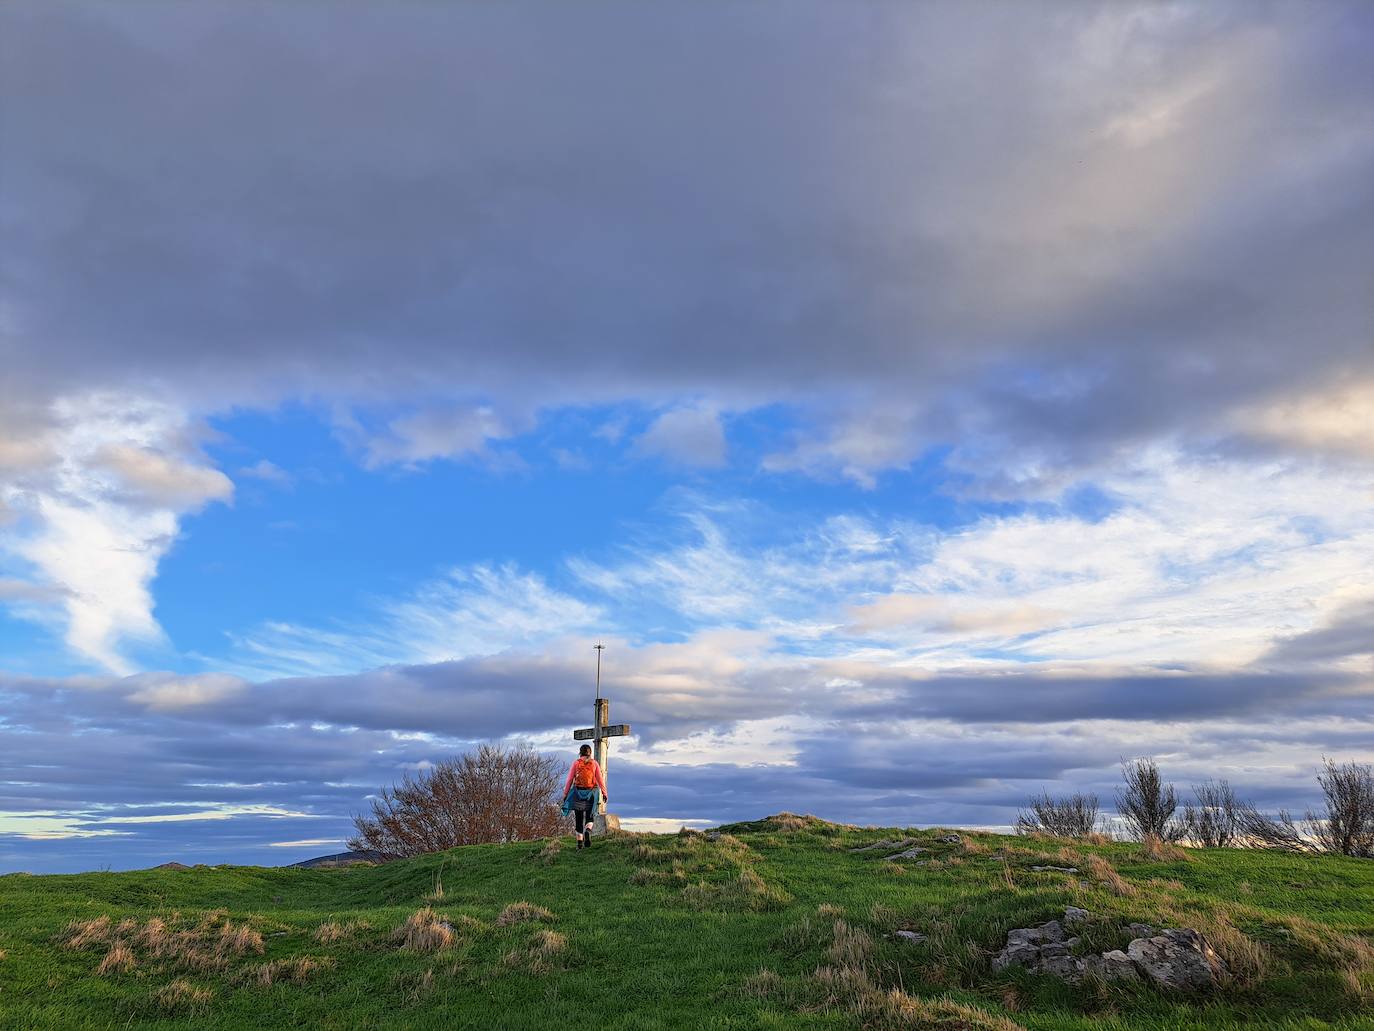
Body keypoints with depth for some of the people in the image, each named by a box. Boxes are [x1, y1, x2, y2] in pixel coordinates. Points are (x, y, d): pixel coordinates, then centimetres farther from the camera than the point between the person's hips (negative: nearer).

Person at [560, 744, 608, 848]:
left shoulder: (576, 763, 3)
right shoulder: (595, 763, 5)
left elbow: (570, 779, 0)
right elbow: (600, 779, -1)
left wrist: (565, 793, 4)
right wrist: (604, 793, 0)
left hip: (578, 792, 0)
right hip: (591, 793, 0)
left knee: (579, 818, 8)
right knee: (590, 817, 10)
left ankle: (580, 842, 4)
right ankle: (588, 831, -20)